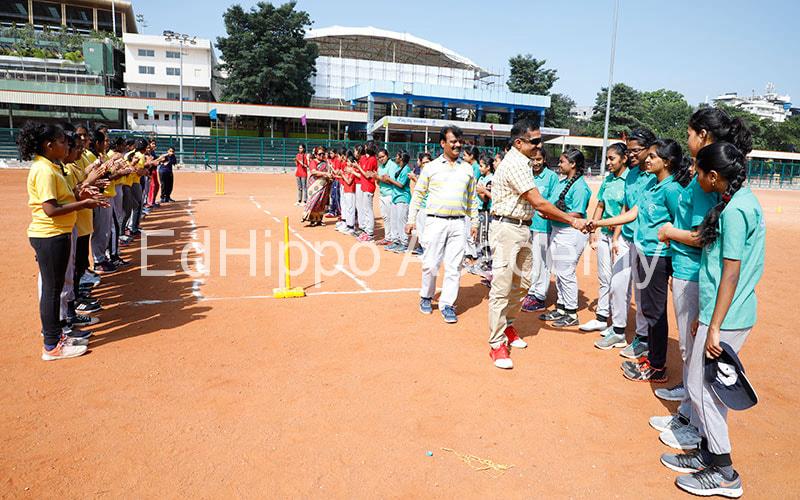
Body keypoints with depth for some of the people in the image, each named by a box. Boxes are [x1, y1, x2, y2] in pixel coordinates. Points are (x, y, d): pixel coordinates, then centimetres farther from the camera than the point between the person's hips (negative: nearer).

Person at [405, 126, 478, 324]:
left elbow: (471, 197, 17)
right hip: (435, 221, -2)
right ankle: (426, 297, 23)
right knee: (430, 264, 0)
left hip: (458, 224, 2)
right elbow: (418, 194, 6)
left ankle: (447, 304, 11)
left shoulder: (467, 169, 12)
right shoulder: (431, 167, 4)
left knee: (454, 266, 1)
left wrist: (474, 221, 13)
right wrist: (411, 219, 1)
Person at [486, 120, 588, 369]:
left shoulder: (522, 162, 15)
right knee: (502, 287, -7)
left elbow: (534, 204, 16)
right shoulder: (515, 164, -17)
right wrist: (571, 220, -12)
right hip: (506, 229, -10)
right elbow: (539, 203, -18)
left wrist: (563, 217, 8)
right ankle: (497, 344, -1)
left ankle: (507, 324, 33)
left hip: (522, 228, 10)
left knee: (522, 282, 17)